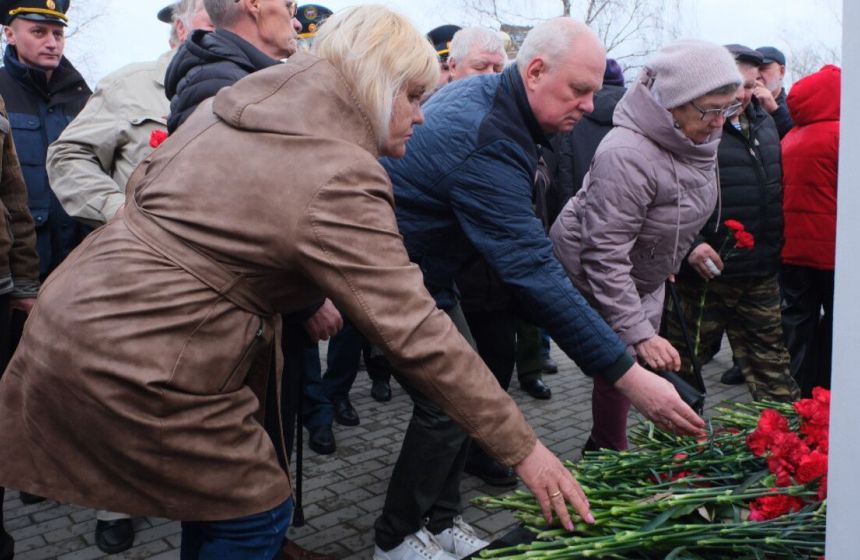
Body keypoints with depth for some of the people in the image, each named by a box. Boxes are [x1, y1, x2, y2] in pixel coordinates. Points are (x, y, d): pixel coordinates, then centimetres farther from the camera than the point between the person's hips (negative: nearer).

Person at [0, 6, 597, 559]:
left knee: (220, 490, 22)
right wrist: (523, 449, -13)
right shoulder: (340, 181, -20)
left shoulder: (232, 102, 6)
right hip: (137, 363, -9)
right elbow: (418, 336, -22)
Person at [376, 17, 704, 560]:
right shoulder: (487, 147, -33)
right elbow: (535, 275, -38)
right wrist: (629, 375, -37)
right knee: (450, 407, -8)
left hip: (425, 270, 10)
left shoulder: (481, 89, -2)